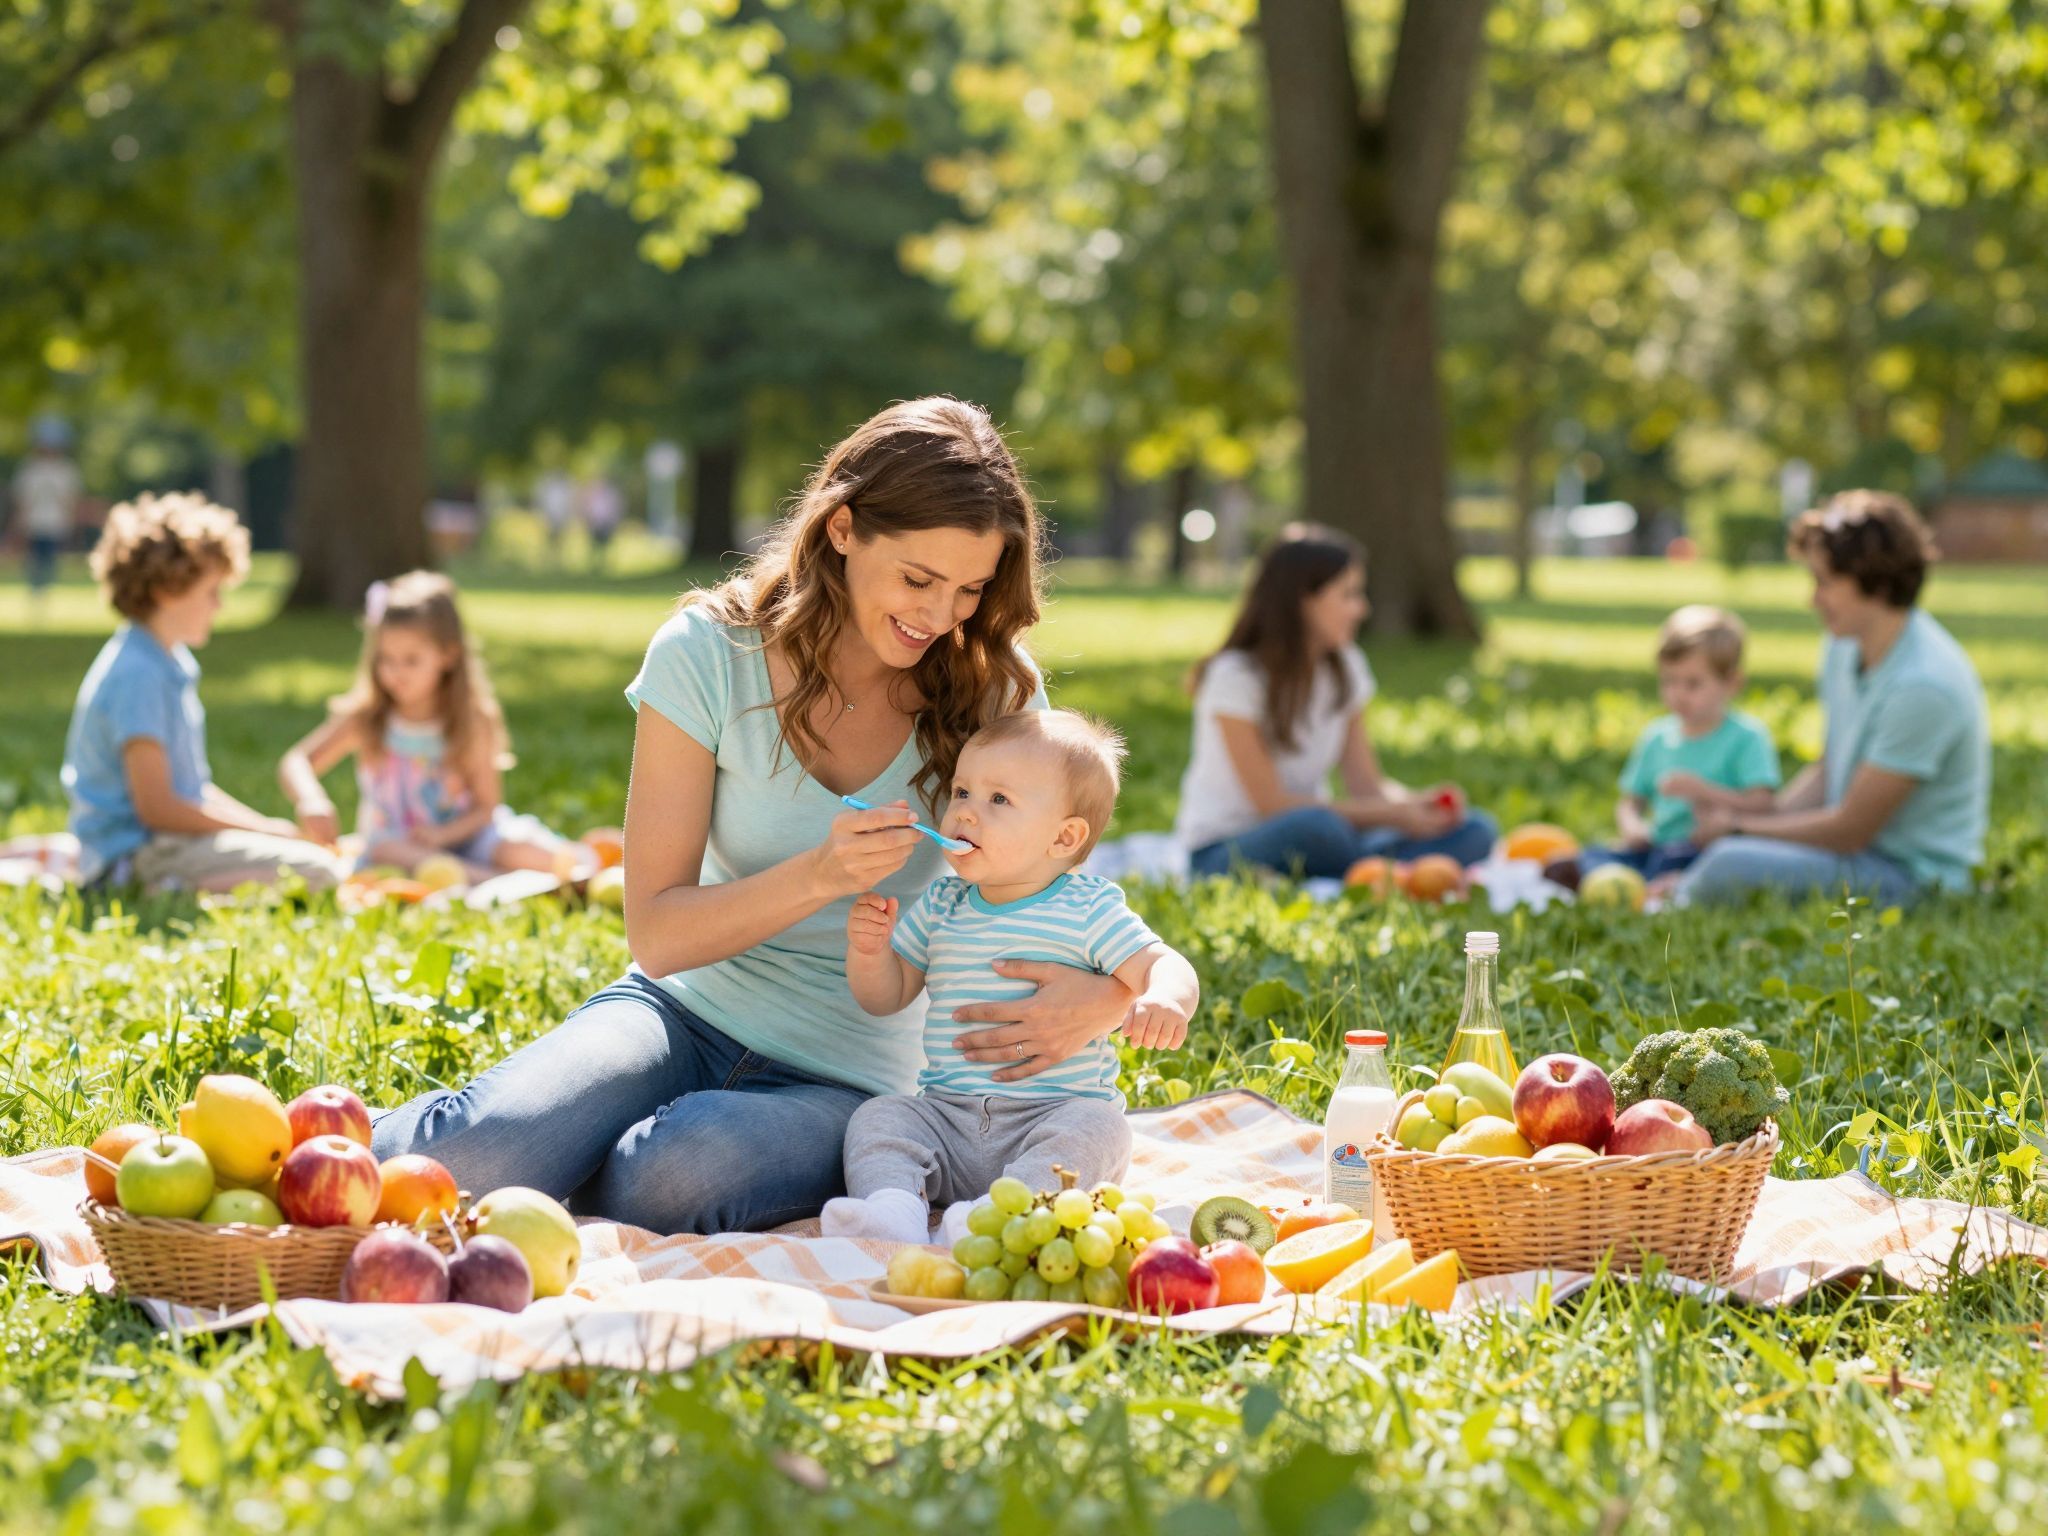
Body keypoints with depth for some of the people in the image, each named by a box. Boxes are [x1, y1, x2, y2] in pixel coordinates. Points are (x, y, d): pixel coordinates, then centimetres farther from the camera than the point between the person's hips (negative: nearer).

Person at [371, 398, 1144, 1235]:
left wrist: (1104, 996, -27)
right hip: (689, 1010, 0)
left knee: (682, 1172, -35)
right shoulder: (711, 654, -10)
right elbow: (656, 935, -11)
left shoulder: (994, 689, -6)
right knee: (491, 1139, -33)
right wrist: (818, 876, -29)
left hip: (845, 1080, 1)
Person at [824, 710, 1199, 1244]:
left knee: (1097, 1127, -32)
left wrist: (1163, 1000, -35)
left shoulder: (1088, 910, -2)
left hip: (1053, 1115, -4)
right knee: (878, 1118, -17)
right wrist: (869, 950, -6)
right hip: (947, 1117, 4)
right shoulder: (939, 907, 12)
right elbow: (886, 997, 16)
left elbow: (1165, 968, -11)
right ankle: (894, 1207, -40)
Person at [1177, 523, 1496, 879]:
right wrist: (1392, 814, -22)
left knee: (1475, 830, -12)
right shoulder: (1235, 678, -15)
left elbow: (1365, 783, 4)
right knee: (1318, 826, -41)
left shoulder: (1346, 669, 7)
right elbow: (1272, 804, -18)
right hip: (1223, 854, -6)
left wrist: (1415, 802, -20)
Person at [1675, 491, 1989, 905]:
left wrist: (1741, 827, -10)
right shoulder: (1844, 649, 4)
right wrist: (1763, 816, -2)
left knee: (1732, 862, -26)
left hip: (1913, 874, -10)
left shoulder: (1923, 685, -25)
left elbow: (1850, 830, -21)